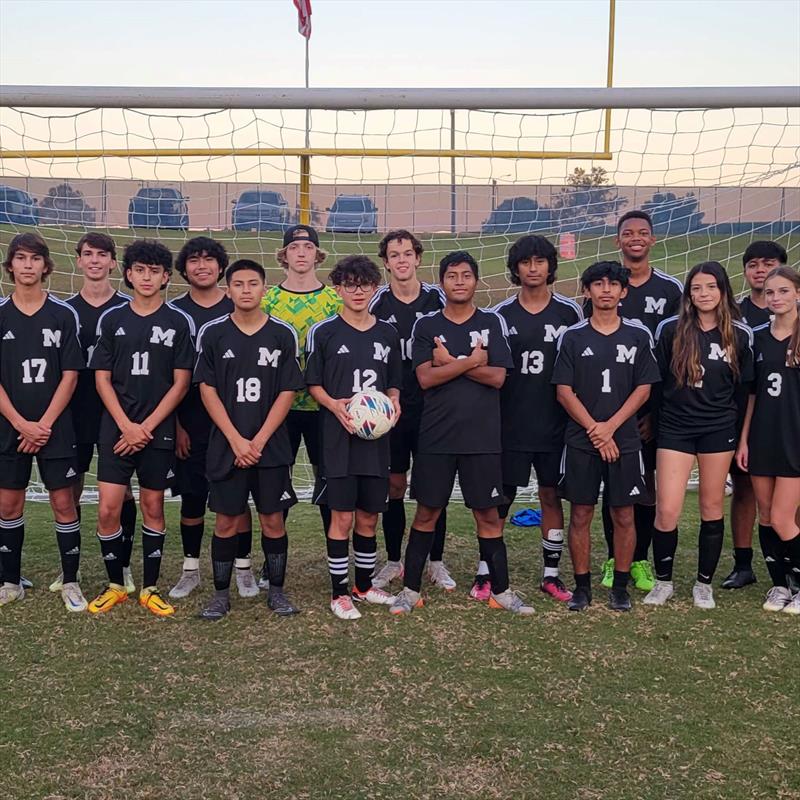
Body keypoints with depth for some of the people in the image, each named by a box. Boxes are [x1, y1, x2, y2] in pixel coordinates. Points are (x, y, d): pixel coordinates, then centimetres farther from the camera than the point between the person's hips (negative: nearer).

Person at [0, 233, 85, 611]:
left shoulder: (63, 315, -2)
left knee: (63, 502, 1)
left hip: (55, 427, -1)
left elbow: (70, 376, -3)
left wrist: (44, 425, -10)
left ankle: (70, 583, 13)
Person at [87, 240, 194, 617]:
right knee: (108, 510, -3)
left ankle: (150, 588, 18)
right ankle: (115, 585, 15)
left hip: (158, 431, -1)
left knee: (153, 507, 7)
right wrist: (126, 425, -8)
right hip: (116, 428, 1)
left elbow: (180, 383, -2)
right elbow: (102, 379, 4)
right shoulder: (111, 319, 5)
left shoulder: (180, 322, 0)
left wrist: (146, 427, -9)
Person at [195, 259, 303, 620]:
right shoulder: (212, 333, 1)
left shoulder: (282, 334, 1)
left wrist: (259, 441, -8)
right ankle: (221, 594, 16)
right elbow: (207, 390, -1)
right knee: (226, 521, 4)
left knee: (273, 519, 5)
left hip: (271, 445, 0)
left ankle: (277, 591, 18)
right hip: (226, 445, 0)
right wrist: (236, 440, -9)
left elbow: (287, 392, 0)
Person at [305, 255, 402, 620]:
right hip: (338, 435, -4)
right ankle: (339, 592, 10)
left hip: (375, 435, 4)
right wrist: (334, 404, -17)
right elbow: (314, 384, 1)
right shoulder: (323, 332, -2)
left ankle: (364, 585, 27)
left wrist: (393, 400, -4)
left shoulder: (387, 333, 9)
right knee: (342, 515, -2)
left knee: (369, 516, 11)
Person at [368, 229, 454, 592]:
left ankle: (436, 562, 15)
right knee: (394, 486, 6)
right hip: (390, 408, 0)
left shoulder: (437, 299, 2)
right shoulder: (377, 303, 1)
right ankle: (393, 561, 18)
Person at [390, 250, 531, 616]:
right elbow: (425, 378, -8)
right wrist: (472, 361, -12)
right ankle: (410, 589, 17)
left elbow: (497, 377, -7)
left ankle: (500, 591, 17)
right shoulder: (426, 325, 4)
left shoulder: (492, 322, 4)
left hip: (482, 436, 0)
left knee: (488, 513, 6)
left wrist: (450, 362, -10)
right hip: (436, 436, 0)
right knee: (427, 512, 7)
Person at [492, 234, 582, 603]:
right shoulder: (500, 314, 2)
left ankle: (551, 574, 17)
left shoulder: (569, 311, 4)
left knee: (552, 496, 7)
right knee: (500, 497, 3)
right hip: (510, 424, -1)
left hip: (555, 424, 1)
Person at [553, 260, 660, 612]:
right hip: (580, 441, 0)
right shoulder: (572, 337, 2)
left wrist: (610, 427, -10)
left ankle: (620, 587, 17)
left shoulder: (638, 335, 4)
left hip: (624, 440, 0)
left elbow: (643, 388, 1)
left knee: (624, 516, 5)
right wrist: (594, 429, -10)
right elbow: (564, 391, -1)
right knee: (580, 515, 4)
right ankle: (582, 586, 15)